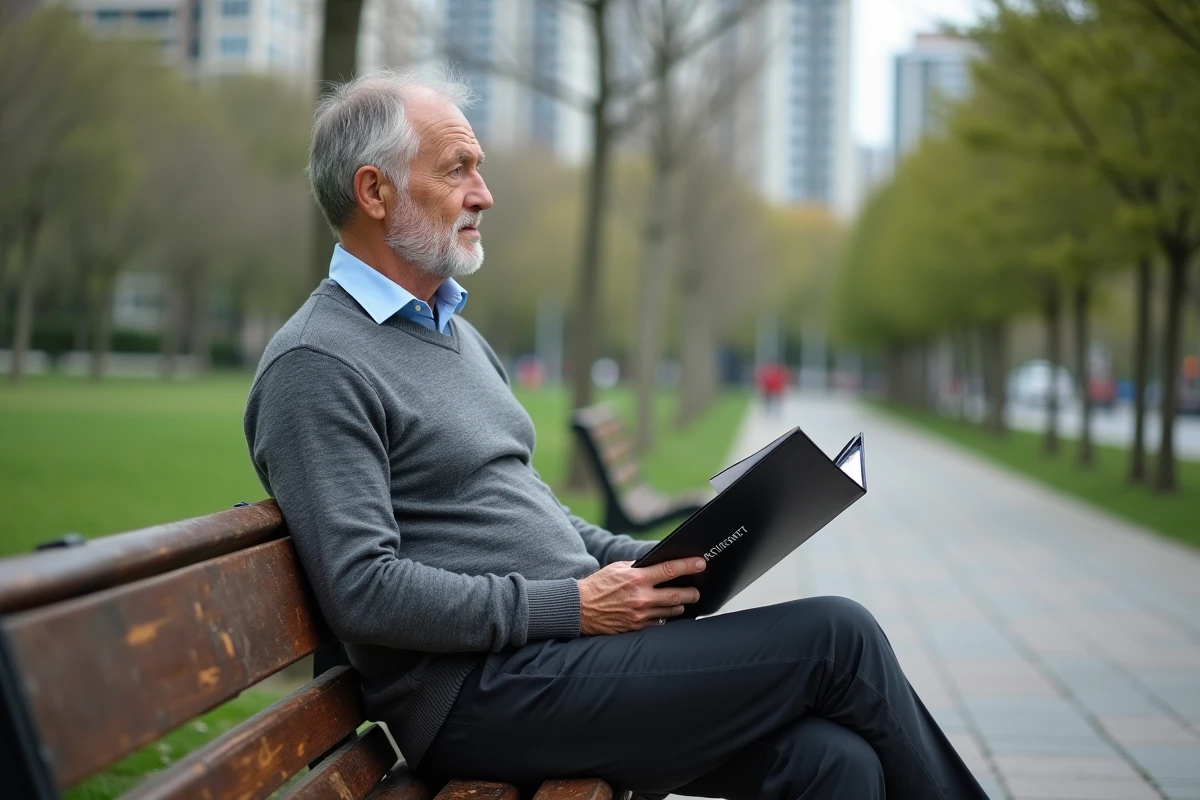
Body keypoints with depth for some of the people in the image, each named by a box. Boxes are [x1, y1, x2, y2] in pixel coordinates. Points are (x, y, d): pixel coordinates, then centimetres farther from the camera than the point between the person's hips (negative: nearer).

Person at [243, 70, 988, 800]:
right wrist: (572, 606, -18)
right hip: (481, 691, -8)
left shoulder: (458, 334, 20)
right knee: (836, 635, -13)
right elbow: (363, 590, -18)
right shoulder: (316, 366, -10)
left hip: (567, 637, 9)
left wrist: (650, 559, 8)